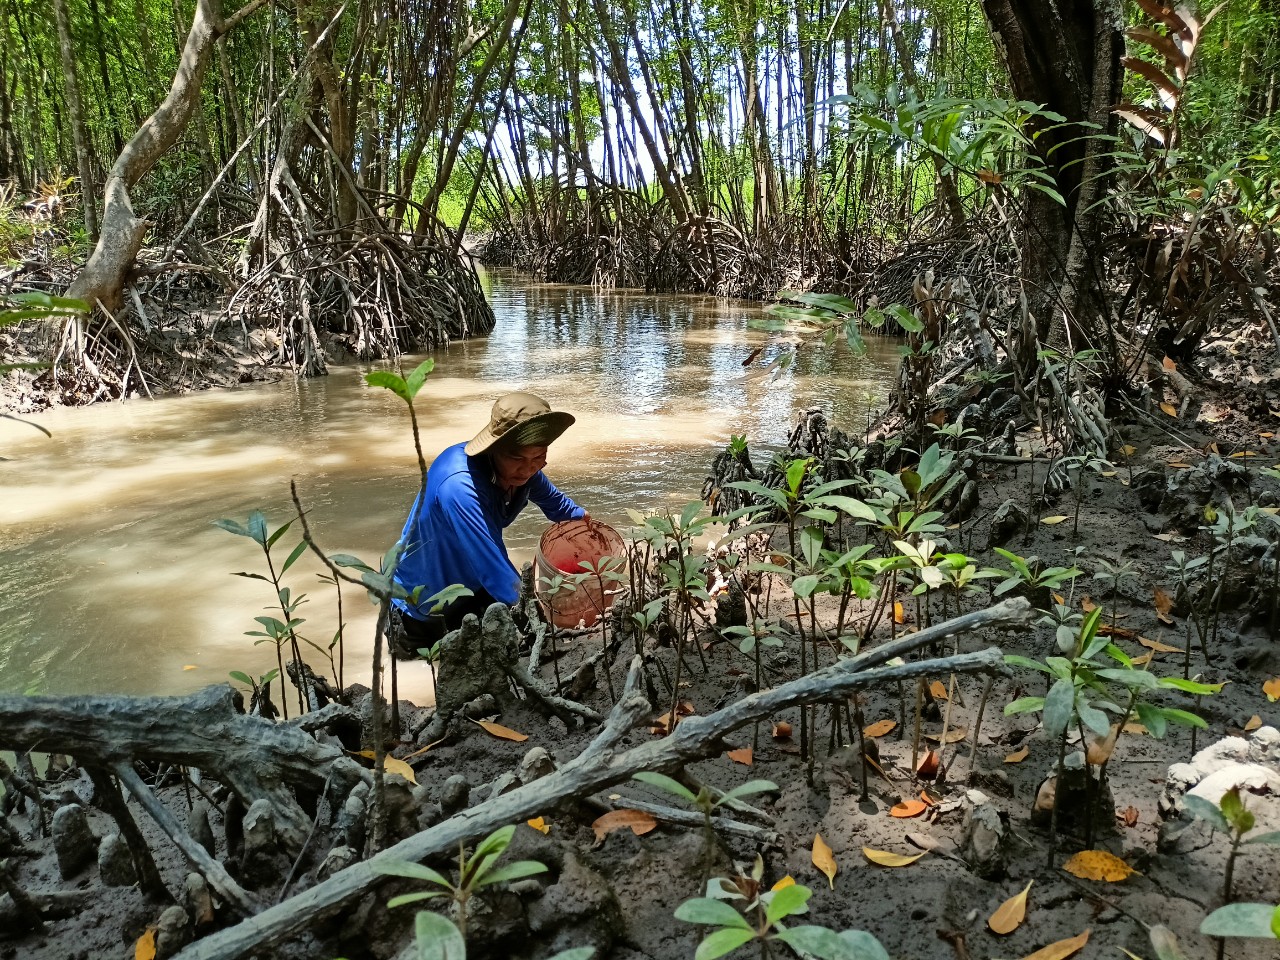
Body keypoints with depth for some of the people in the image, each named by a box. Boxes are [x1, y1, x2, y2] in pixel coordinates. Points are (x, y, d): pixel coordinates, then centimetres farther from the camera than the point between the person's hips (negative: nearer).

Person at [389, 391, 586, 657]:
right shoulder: (458, 487, -39)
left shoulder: (518, 469, -17)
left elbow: (554, 502, 6)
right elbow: (497, 575, -43)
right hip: (422, 603, -6)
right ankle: (408, 630, 20)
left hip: (474, 586, 6)